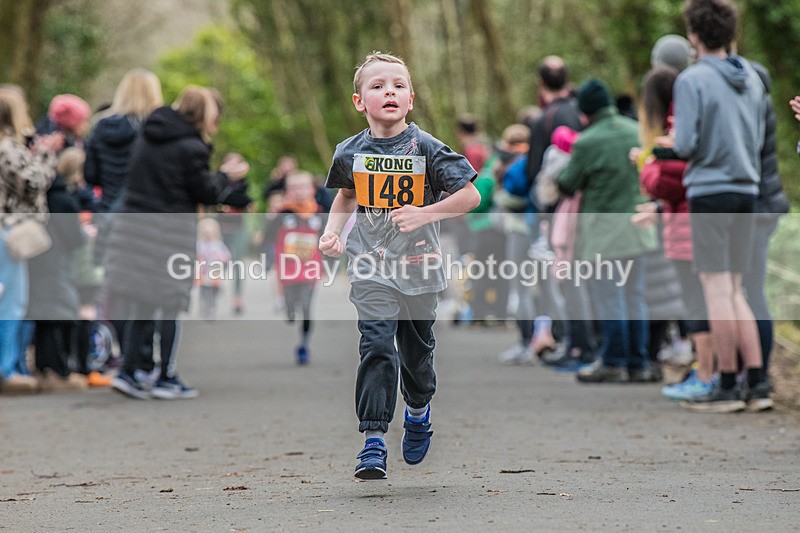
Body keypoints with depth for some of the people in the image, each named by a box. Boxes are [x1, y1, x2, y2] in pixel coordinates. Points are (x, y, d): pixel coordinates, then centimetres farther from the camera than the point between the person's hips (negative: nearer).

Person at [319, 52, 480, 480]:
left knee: (416, 348, 15)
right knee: (376, 346, -13)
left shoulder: (426, 149, -10)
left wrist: (423, 214, -18)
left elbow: (471, 195, -8)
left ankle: (418, 411, 45)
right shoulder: (351, 152, -1)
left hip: (419, 265, 0)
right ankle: (373, 442, -13)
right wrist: (332, 232, 4)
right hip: (372, 268, 0)